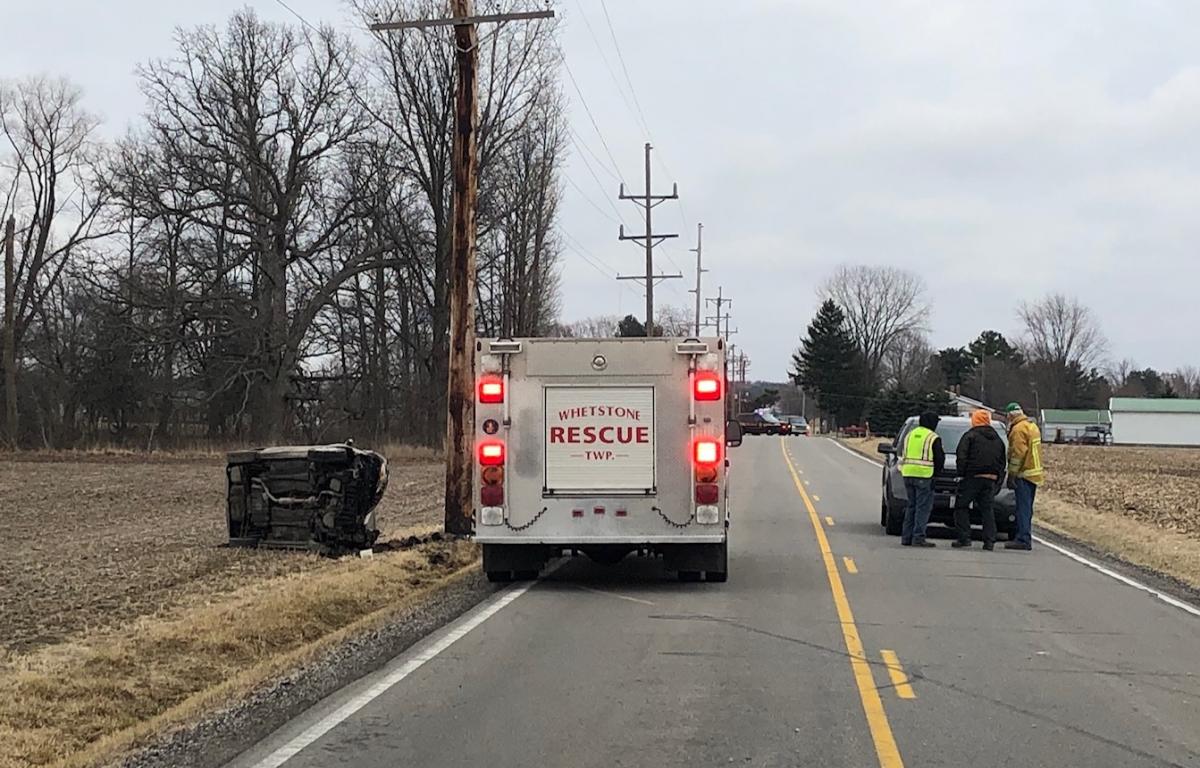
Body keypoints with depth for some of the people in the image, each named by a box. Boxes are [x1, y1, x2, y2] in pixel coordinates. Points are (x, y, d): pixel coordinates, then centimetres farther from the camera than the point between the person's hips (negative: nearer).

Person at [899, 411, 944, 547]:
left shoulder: (910, 435, 15)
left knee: (911, 505, 14)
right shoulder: (933, 438, -5)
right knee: (923, 507, -4)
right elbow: (940, 458, -3)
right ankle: (918, 538, -9)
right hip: (924, 476, -7)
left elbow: (902, 454, 17)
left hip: (908, 474, 7)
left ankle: (906, 537, 11)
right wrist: (936, 471, 14)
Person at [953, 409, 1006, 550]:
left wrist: (961, 474, -5)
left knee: (961, 507, 4)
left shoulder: (970, 436, -3)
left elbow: (961, 456, -11)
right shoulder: (997, 439, 17)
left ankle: (964, 538, -5)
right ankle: (989, 541, 2)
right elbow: (1003, 461, 18)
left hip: (972, 477, -5)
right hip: (991, 479, 5)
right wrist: (997, 477, 18)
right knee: (987, 509, 10)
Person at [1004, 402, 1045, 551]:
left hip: (1024, 474, -10)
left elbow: (1018, 453, -18)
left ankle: (1023, 540, -10)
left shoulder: (1018, 429, -14)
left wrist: (1012, 474, -14)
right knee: (1026, 508, 14)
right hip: (1034, 473, 10)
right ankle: (1025, 538, 17)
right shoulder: (1032, 426, 17)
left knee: (1023, 508, -9)